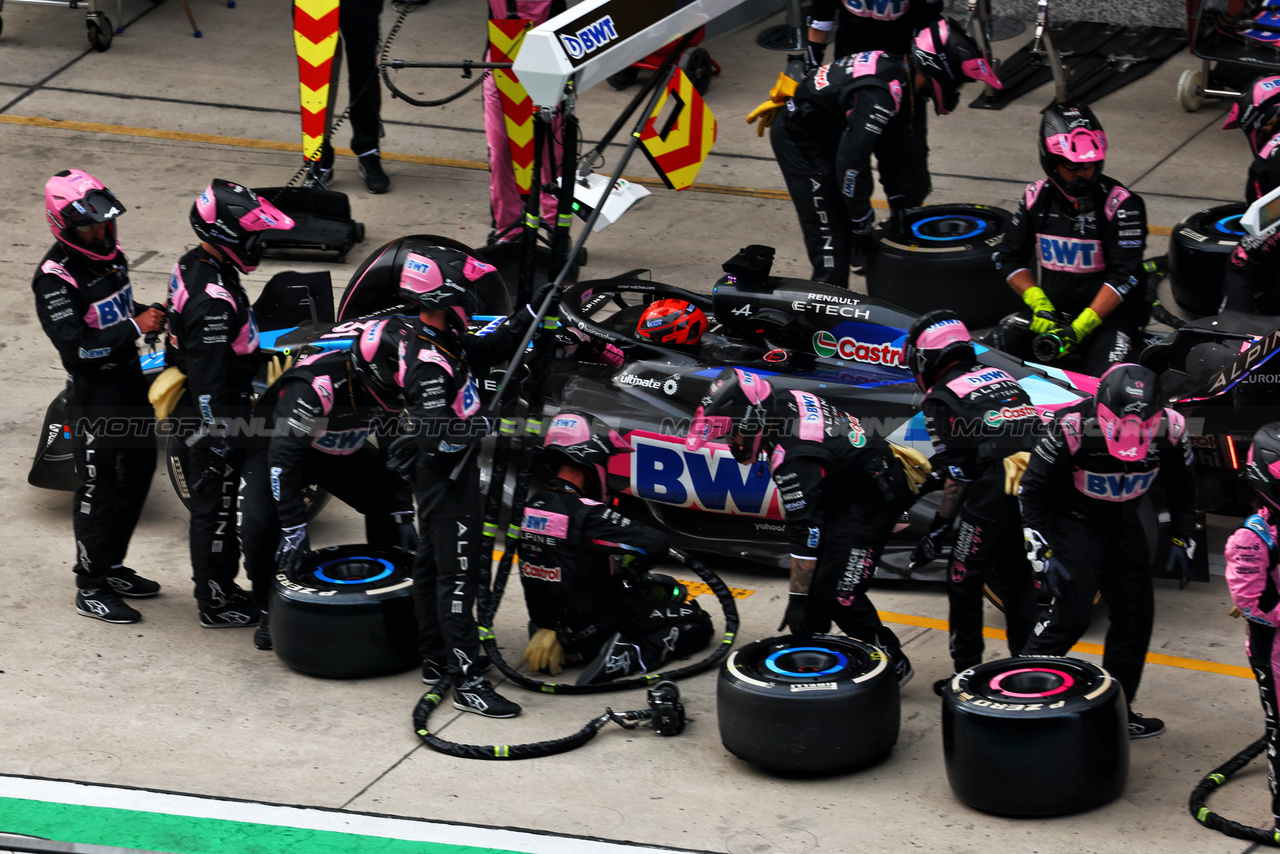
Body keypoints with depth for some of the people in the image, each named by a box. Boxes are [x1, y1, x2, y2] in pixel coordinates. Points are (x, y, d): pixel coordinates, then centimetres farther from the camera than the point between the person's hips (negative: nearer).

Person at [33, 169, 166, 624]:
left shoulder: (110, 254, 4)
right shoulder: (55, 278, -22)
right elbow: (77, 348, -29)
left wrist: (152, 316, 4)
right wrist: (135, 327, -29)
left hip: (129, 381, 9)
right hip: (93, 395, -9)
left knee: (136, 477, 18)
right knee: (100, 490, -1)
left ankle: (112, 567, 34)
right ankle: (91, 587, 11)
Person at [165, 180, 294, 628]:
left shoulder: (192, 267, 3)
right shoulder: (214, 299, -30)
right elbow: (209, 379, -27)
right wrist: (217, 437, -22)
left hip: (200, 411, 10)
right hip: (213, 421, -10)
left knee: (214, 505, 21)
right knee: (214, 508, 3)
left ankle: (219, 586, 35)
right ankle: (215, 605, 15)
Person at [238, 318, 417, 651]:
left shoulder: (392, 392, -19)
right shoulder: (314, 387, -41)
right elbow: (285, 454, -39)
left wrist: (404, 516, -10)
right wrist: (294, 527, -39)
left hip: (342, 453, 6)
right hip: (272, 444, -6)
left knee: (388, 504, -8)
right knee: (258, 524, -26)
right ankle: (269, 608, -6)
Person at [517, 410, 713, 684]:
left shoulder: (534, 504, 0)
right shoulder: (584, 513, -26)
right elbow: (655, 544, -29)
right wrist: (630, 568, -7)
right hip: (591, 631, -9)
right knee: (699, 623, 0)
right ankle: (626, 658, -18)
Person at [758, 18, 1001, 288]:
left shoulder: (898, 71, -1)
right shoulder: (883, 93, -32)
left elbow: (891, 145, 13)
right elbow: (851, 160, -33)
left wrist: (898, 203, 18)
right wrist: (862, 225, -21)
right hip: (800, 142, -10)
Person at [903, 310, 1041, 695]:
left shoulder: (941, 398, 1)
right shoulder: (1000, 376, 21)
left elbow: (957, 475, -5)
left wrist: (937, 531, 2)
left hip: (996, 494, -7)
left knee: (963, 581, 8)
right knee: (1017, 578, 18)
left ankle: (967, 671, 10)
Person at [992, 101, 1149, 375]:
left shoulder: (1120, 205, -11)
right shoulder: (1037, 198, 4)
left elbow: (1123, 277, -16)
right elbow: (1008, 257, 10)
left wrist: (1080, 328, -23)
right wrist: (1037, 302, -8)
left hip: (1108, 313, -4)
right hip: (1051, 310, 4)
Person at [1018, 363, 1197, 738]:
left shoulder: (1170, 429, -16)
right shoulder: (1072, 427, -29)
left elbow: (1181, 490, 5)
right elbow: (1034, 490, -17)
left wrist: (1183, 542, 2)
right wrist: (1042, 555, -20)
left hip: (1124, 525, 5)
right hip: (1074, 521, -5)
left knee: (1135, 615, 5)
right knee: (1071, 612, -20)